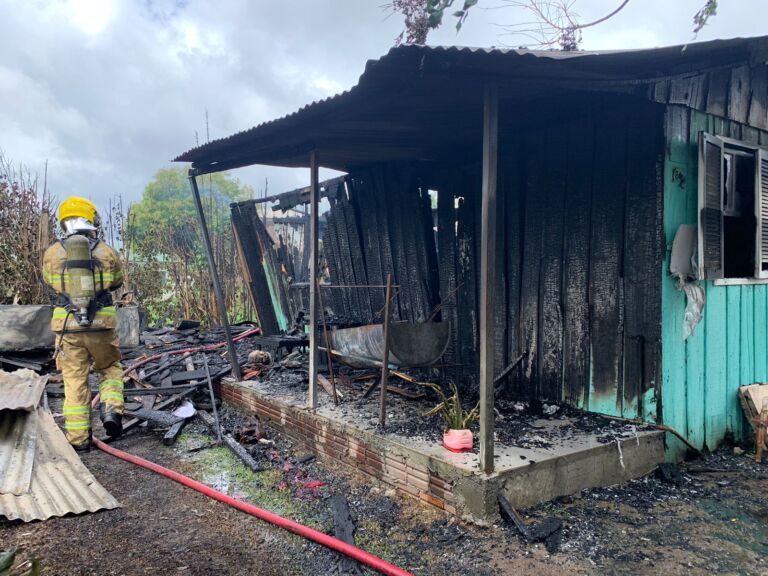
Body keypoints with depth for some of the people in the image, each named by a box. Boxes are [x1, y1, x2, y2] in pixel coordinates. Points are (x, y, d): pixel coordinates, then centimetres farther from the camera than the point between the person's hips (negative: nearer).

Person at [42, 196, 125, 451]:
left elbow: (50, 282, 16)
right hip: (101, 324, 0)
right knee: (110, 368, 22)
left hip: (68, 325, 1)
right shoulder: (107, 252, -3)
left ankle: (78, 438, 13)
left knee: (75, 381, 9)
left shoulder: (52, 253, -1)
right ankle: (111, 409, 0)